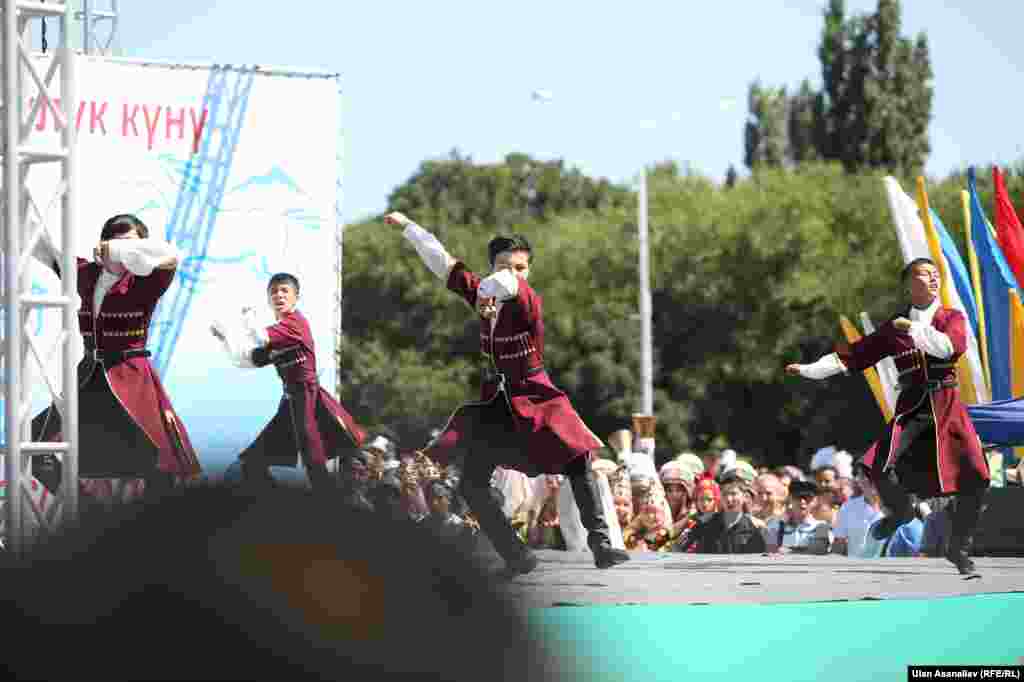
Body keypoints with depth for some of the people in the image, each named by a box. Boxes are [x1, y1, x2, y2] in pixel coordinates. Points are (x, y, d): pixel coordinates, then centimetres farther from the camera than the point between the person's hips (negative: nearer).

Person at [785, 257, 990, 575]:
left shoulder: (953, 318, 8)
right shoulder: (894, 328, 11)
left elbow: (950, 346, -13)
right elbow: (855, 354, 12)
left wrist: (914, 328, -15)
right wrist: (809, 369, 7)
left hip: (946, 406, -1)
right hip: (911, 408, 1)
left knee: (975, 478, -13)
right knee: (881, 468, -21)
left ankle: (959, 549, 6)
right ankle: (902, 510, 13)